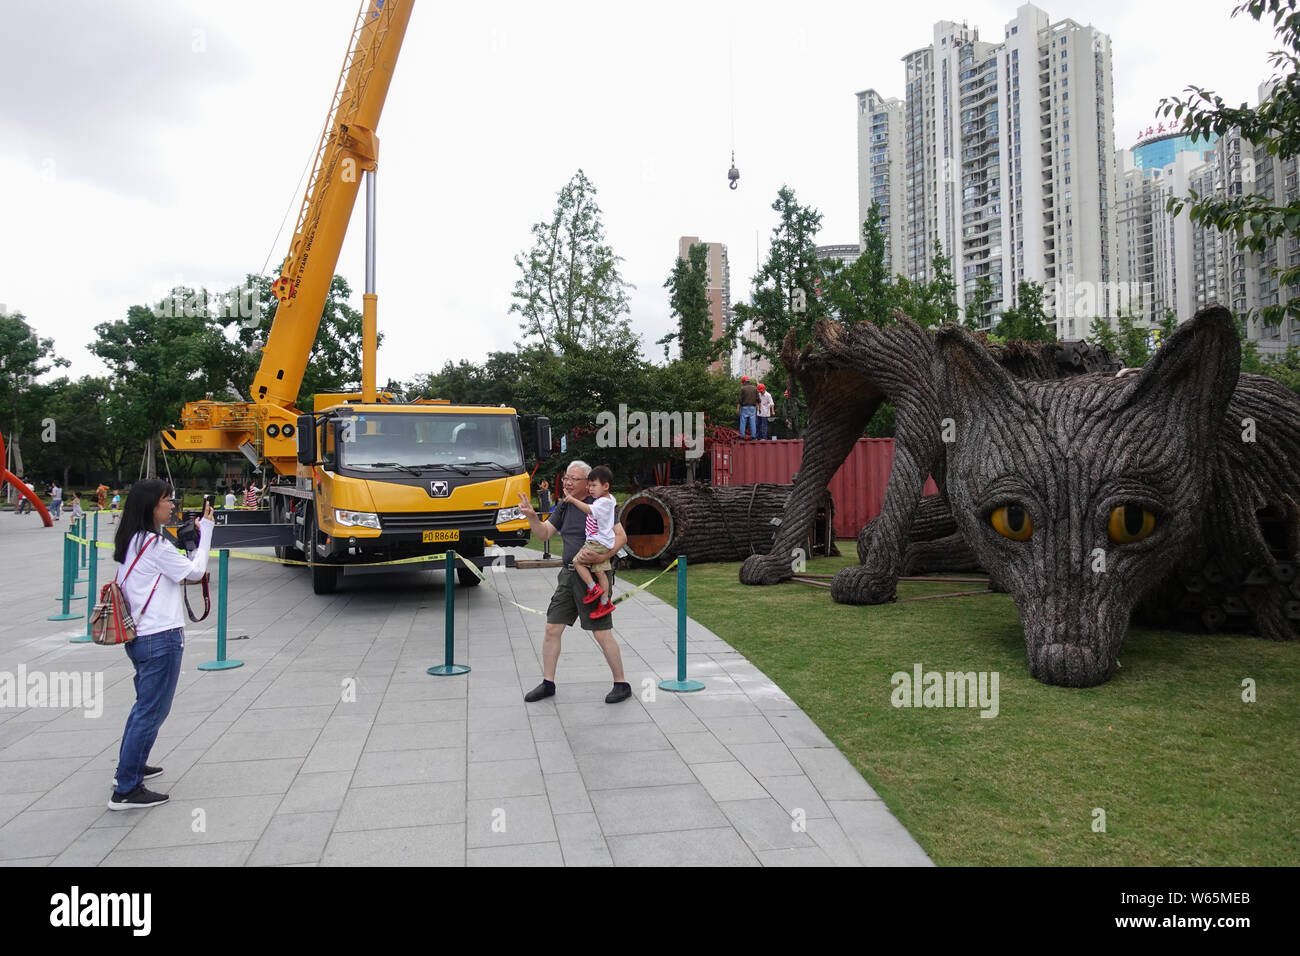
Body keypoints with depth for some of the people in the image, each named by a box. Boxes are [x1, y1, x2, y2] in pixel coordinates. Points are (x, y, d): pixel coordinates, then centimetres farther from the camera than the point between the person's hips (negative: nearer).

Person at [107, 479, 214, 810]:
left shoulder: (131, 542, 11)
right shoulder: (156, 545, -17)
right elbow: (195, 572, -8)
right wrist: (205, 531, -3)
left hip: (138, 636, 10)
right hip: (161, 638, -10)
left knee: (145, 705, 23)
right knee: (152, 711, -3)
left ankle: (129, 767, 35)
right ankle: (126, 790, 1)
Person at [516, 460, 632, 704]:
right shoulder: (564, 507, 11)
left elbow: (621, 536, -12)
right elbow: (544, 534, 11)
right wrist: (532, 516, -7)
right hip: (568, 574, 7)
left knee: (602, 634, -3)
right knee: (552, 629, 6)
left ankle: (621, 684, 11)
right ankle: (548, 683, 19)